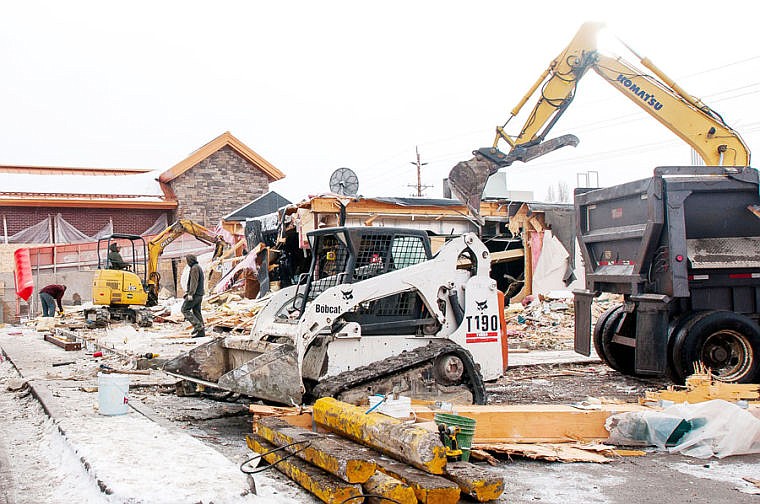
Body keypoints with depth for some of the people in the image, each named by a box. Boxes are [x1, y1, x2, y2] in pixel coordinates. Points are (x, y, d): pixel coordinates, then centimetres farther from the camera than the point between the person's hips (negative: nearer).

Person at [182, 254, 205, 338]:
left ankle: (197, 325, -16)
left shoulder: (194, 268, -11)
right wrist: (188, 290, 30)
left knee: (185, 309, -6)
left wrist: (190, 294, -23)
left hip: (194, 294, -10)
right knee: (197, 312, 7)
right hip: (199, 294, 10)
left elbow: (194, 282, -20)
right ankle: (201, 332, 3)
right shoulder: (198, 267, 20)